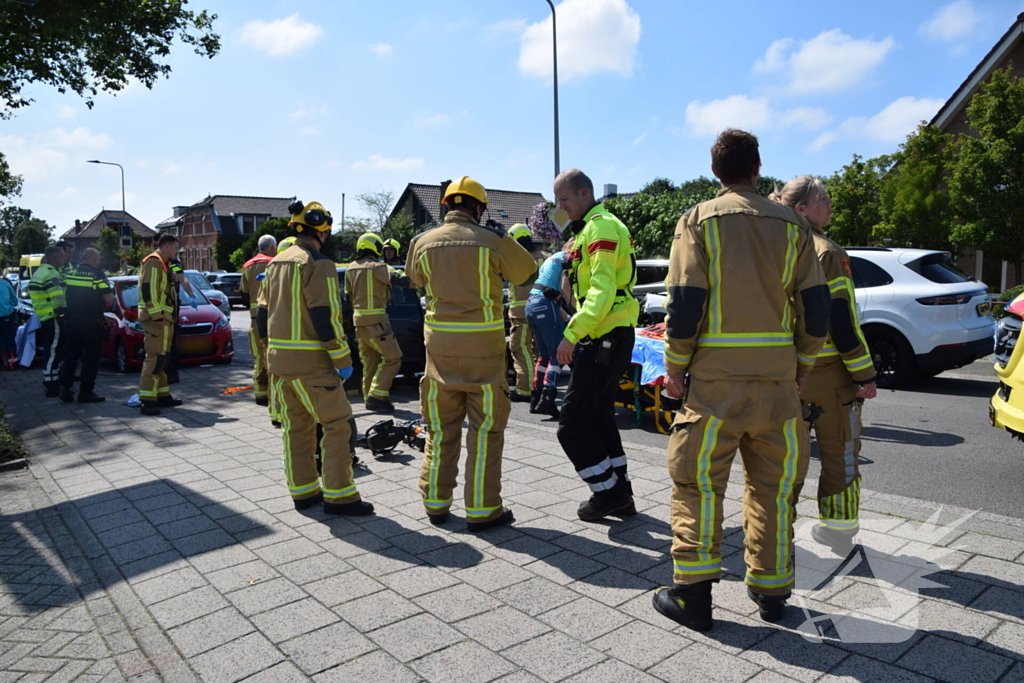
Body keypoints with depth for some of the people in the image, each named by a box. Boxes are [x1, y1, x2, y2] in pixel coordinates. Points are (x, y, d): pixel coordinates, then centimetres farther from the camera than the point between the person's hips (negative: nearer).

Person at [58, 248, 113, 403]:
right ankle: (86, 392, 3)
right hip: (91, 321, -6)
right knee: (91, 357, 2)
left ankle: (65, 389, 14)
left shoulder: (70, 273, 8)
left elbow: (64, 295, 13)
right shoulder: (97, 274, -10)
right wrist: (105, 305, 7)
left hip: (71, 319, 6)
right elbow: (109, 299, -13)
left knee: (70, 355, 14)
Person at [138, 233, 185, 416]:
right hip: (156, 319, -11)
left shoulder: (162, 264, 22)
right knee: (155, 358, -12)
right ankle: (147, 401, -12)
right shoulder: (153, 262, -10)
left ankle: (162, 395, 22)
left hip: (164, 319, 11)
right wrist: (156, 315, -24)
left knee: (162, 358, 14)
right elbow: (148, 289, -20)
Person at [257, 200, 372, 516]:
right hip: (311, 361, -9)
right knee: (337, 424, -1)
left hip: (279, 358, 9)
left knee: (295, 425, 14)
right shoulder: (318, 264, -13)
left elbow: (263, 313, 16)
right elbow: (326, 317, -19)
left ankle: (303, 491, 22)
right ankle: (338, 496, 0)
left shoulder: (276, 263, 13)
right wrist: (343, 360, -14)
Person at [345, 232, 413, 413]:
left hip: (359, 320, 8)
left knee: (370, 361, 15)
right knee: (392, 358, -3)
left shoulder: (351, 269, 13)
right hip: (375, 320, -8)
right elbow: (397, 279, -23)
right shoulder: (377, 267, -10)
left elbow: (348, 296, 19)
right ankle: (377, 396, -9)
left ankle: (370, 399, 18)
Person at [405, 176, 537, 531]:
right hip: (482, 345, -3)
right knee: (486, 428, 5)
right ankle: (482, 509, 9)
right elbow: (525, 270, 9)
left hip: (440, 344, 3)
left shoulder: (424, 242, 3)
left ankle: (436, 502, 23)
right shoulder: (493, 241, -6)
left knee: (441, 428, 14)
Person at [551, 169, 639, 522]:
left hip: (604, 339, -11)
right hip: (611, 337, 11)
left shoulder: (601, 227, -13)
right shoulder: (591, 228, 20)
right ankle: (620, 492, 24)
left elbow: (602, 290, -24)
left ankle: (608, 490, 4)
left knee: (572, 421, -5)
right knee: (599, 415, 16)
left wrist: (572, 334, -28)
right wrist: (578, 330, 18)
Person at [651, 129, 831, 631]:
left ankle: (693, 592, 10)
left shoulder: (700, 220, -2)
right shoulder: (790, 225, 6)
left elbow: (685, 303, -10)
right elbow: (815, 307, 4)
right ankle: (771, 590, 26)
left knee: (698, 482, 7)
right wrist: (802, 367, 15)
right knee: (774, 484, 15)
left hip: (716, 380, -3)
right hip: (778, 378, 3)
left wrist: (675, 369, -1)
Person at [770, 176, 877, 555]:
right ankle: (837, 532, 16)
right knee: (839, 452, 7)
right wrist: (864, 374, -12)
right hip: (827, 369, -6)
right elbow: (842, 320, -17)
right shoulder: (827, 253, -12)